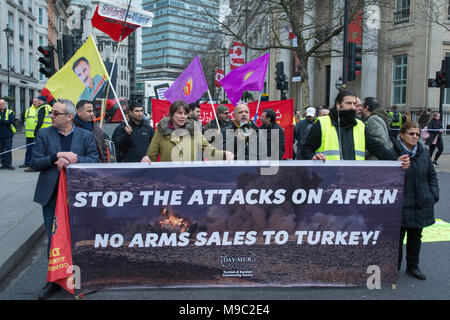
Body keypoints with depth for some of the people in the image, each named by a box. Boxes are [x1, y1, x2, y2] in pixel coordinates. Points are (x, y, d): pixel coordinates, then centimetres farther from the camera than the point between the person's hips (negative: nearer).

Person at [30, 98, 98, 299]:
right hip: (51, 195, 1)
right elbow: (35, 163, -3)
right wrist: (58, 156, -17)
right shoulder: (44, 134, 4)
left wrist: (71, 160, -19)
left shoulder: (85, 136, 2)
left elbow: (94, 160, -8)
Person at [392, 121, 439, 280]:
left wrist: (434, 195, 7)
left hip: (421, 205, 5)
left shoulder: (424, 153, 7)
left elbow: (432, 175, 15)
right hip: (401, 206, -5)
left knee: (416, 237, 16)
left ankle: (413, 266, 31)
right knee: (397, 237, 4)